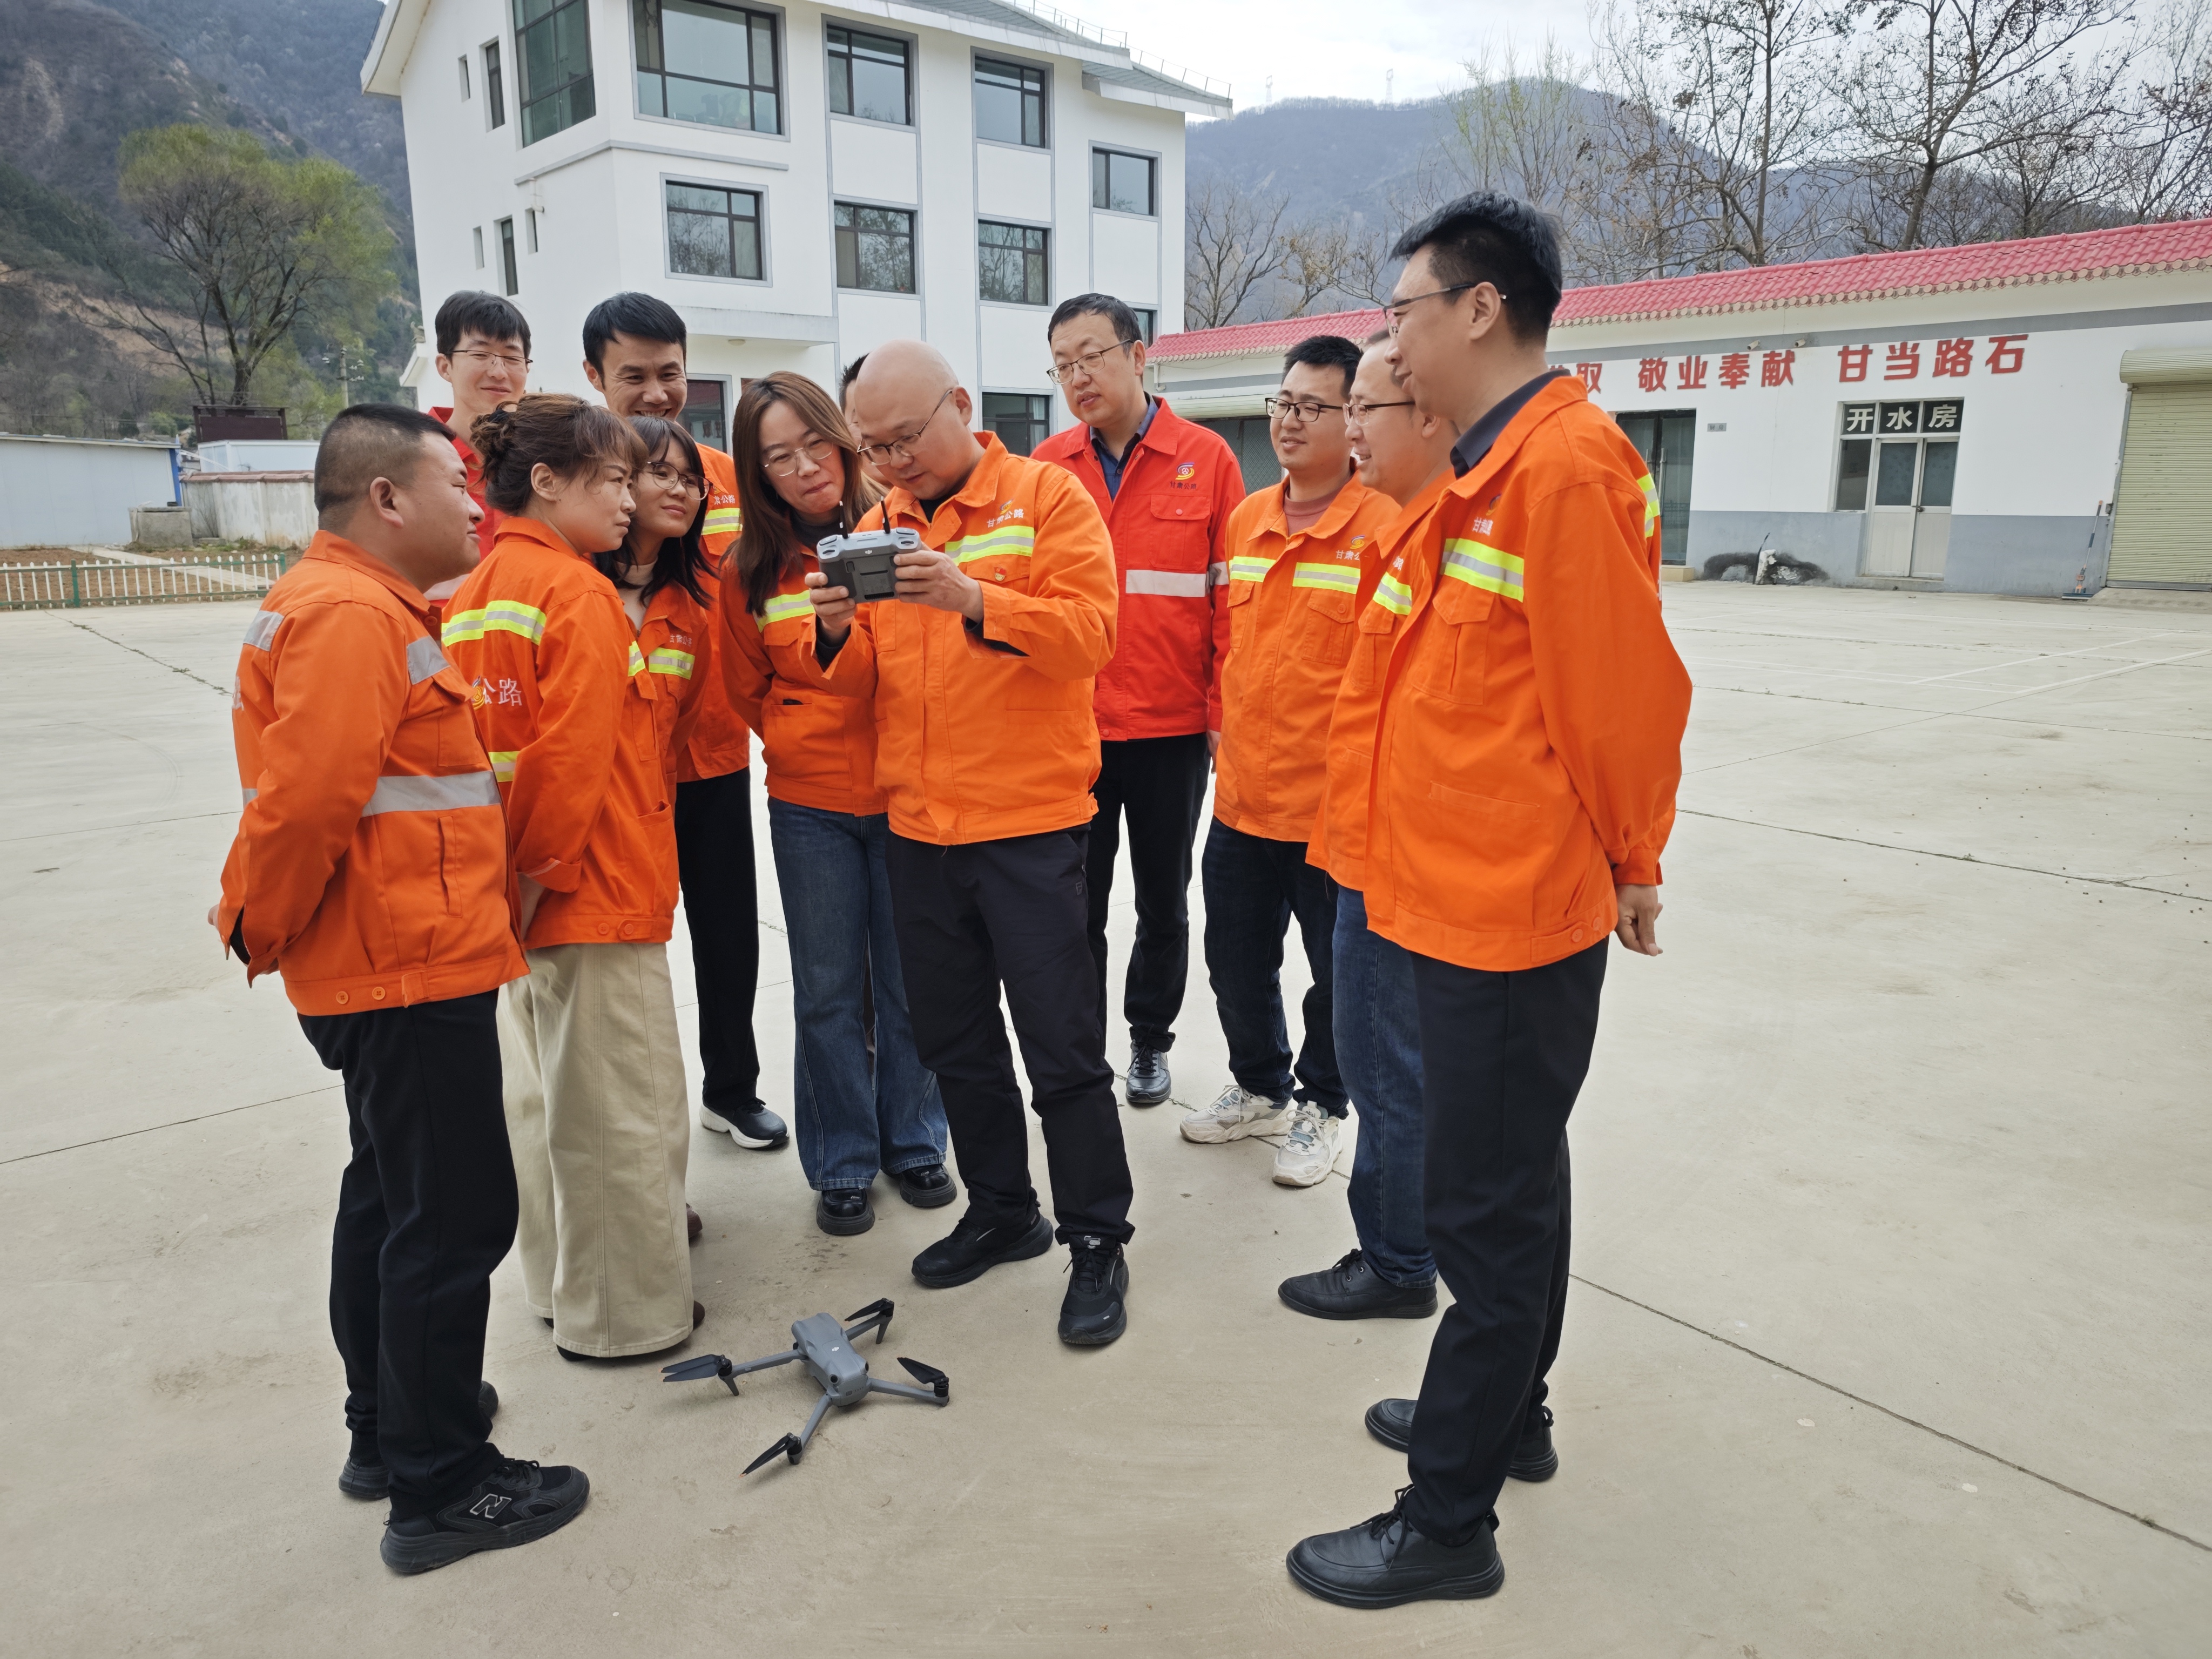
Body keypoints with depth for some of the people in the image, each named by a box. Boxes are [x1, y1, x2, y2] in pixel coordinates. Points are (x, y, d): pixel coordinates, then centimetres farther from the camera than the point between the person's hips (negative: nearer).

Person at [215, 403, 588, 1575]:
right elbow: (307, 797, -24)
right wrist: (259, 930, -11)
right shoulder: (354, 615, -17)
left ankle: (389, 1428, 37)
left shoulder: (357, 605, 17)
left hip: (396, 965, 11)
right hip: (411, 969, -11)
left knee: (394, 1198, 21)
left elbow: (312, 794, 19)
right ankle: (441, 1488, 12)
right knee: (454, 1218, -2)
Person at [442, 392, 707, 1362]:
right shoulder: (580, 597, -15)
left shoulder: (476, 590, 11)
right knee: (621, 1111, 2)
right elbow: (573, 758, -22)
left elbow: (482, 744, 12)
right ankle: (626, 1313, 15)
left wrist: (523, 871, 13)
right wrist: (544, 869, -14)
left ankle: (560, 1282, 35)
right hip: (597, 893, -9)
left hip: (528, 892, 9)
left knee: (544, 1093, 19)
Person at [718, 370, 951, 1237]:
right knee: (827, 991, 8)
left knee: (910, 984, 9)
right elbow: (748, 691, 13)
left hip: (903, 796, -1)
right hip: (809, 805, 2)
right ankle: (842, 1164, 24)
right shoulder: (752, 571, 3)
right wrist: (799, 741, 2)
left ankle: (912, 1142, 28)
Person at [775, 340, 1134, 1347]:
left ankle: (1097, 1244, 16)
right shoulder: (880, 523, 12)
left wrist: (973, 598, -28)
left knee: (1061, 1046, 1)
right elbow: (855, 677, 9)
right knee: (953, 1040, 15)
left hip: (1027, 820, -6)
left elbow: (1089, 632, -16)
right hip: (917, 822, 6)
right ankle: (1002, 1212, 33)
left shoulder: (1046, 497, -4)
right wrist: (836, 630, -13)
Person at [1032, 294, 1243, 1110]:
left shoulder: (1205, 459, -3)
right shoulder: (1044, 467, 3)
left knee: (1163, 898, 14)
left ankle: (1150, 1039, 34)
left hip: (1171, 728, -1)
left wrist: (1225, 713, -7)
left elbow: (1231, 597, -3)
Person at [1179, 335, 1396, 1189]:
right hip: (1242, 797, 6)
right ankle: (1260, 1087, 41)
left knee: (1338, 975, 12)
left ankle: (1319, 1105, 34)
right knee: (1236, 961, 19)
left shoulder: (1384, 528, -13)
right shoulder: (1245, 519, 7)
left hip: (1333, 804, -6)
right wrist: (1227, 735, 15)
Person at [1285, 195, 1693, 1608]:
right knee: (1514, 1185, 21)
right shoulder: (1488, 470, 13)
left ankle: (1447, 1522, 17)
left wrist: (1631, 866, -7)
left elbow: (1623, 690, -18)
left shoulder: (1566, 466, -18)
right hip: (1471, 896, 10)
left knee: (1486, 1212, 2)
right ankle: (1505, 1417, 40)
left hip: (1512, 912, -10)